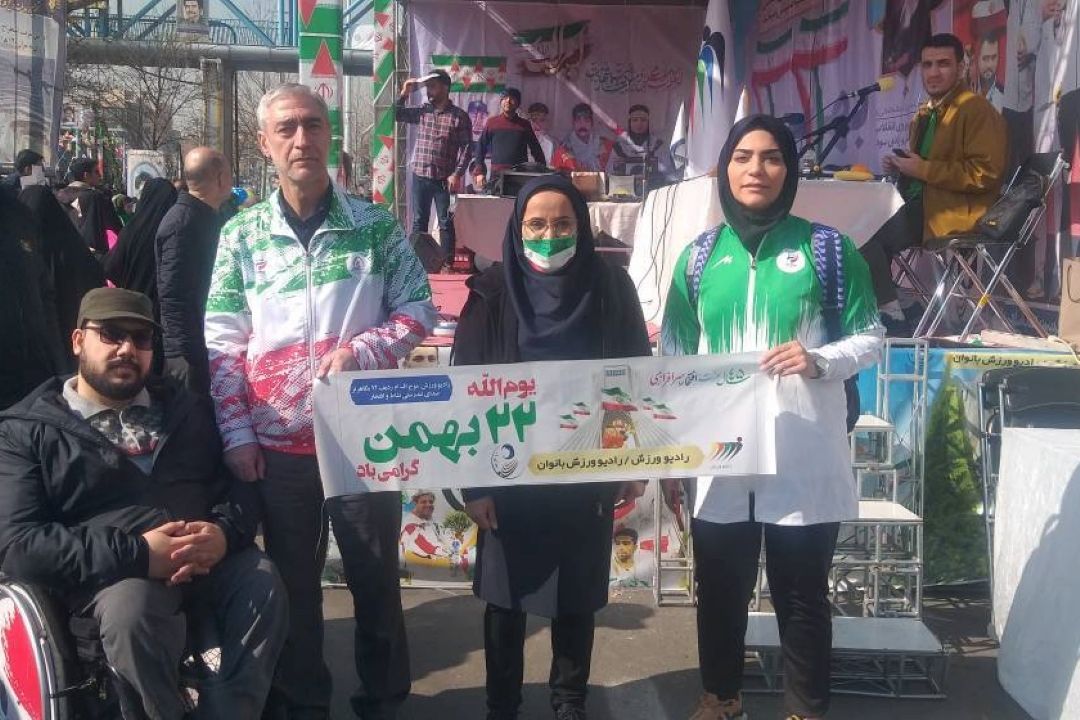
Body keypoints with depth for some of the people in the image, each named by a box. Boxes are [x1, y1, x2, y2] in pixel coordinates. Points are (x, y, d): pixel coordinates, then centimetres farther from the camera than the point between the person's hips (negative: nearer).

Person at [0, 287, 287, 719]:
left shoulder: (188, 411, 20)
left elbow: (238, 483, 11)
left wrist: (224, 533, -14)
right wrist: (136, 554, -18)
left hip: (210, 561, 3)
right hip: (109, 575, -3)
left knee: (262, 582, -27)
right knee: (131, 607, -36)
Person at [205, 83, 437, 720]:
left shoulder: (375, 225, 0)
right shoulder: (242, 234, 2)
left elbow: (419, 309, 2)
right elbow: (222, 343, 1)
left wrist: (360, 350, -15)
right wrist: (237, 434, -5)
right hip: (279, 441, 1)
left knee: (376, 574, 10)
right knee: (293, 580, 14)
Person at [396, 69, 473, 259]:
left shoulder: (459, 116, -4)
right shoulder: (422, 111, 9)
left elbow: (467, 147, -7)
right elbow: (395, 114, 15)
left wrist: (457, 174, -14)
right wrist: (405, 93, 3)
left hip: (444, 179, -4)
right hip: (419, 177, 4)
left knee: (445, 223, 3)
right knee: (419, 222, 10)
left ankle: (447, 263, 10)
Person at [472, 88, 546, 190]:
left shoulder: (524, 124, 10)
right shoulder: (492, 123, 8)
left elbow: (536, 150, 14)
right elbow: (481, 148, 11)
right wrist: (479, 172, 2)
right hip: (497, 174, 0)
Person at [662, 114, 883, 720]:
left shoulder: (826, 248, -1)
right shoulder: (701, 255, 6)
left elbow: (872, 338, 4)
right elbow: (674, 361, 9)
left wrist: (820, 360, -17)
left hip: (804, 457, -2)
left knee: (803, 593, 8)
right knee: (721, 588, 14)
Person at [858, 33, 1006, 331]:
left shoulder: (977, 110, -10)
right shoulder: (924, 112, 17)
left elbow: (984, 174, -19)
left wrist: (922, 169, -19)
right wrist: (902, 166, 5)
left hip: (954, 211, -9)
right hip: (922, 203, 9)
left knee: (866, 238, -20)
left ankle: (892, 316, -9)